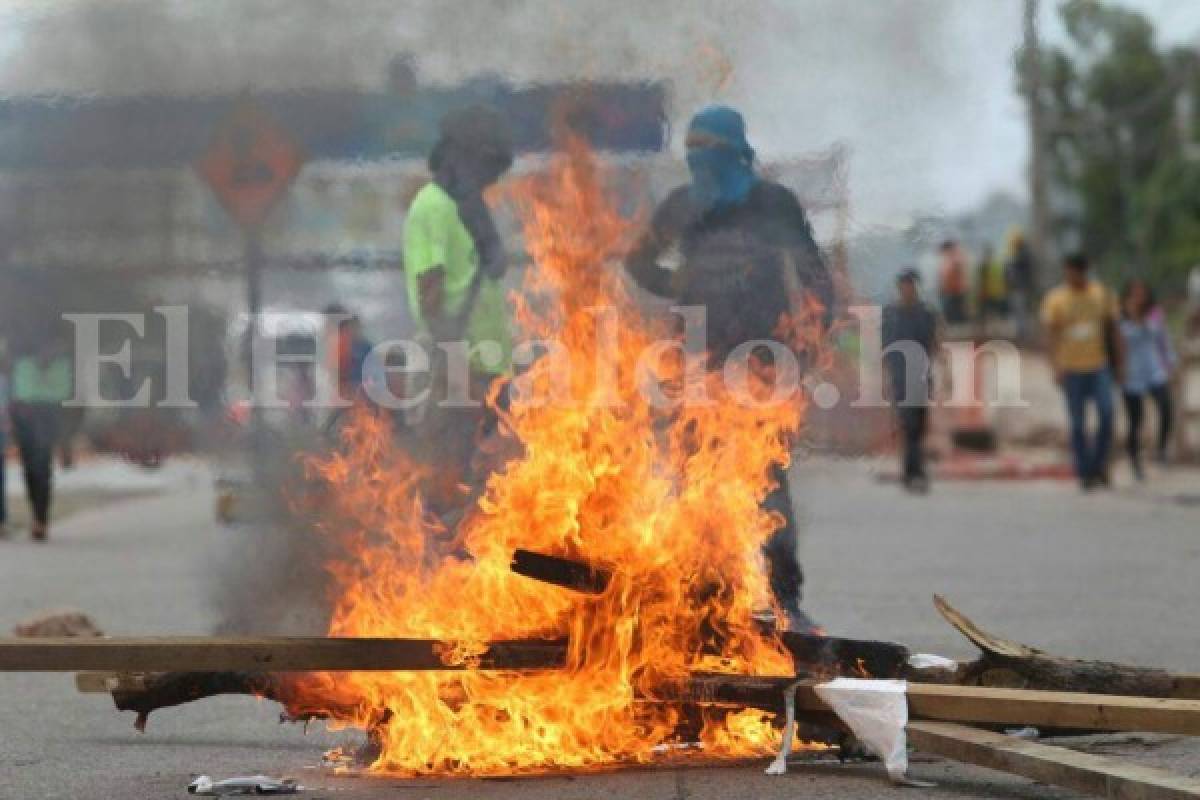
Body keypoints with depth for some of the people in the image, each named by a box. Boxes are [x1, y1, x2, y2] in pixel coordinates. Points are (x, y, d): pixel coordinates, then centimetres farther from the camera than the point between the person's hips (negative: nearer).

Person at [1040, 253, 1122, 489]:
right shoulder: (1055, 299, -1)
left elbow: (1113, 330, 11)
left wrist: (1118, 363, 10)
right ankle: (1084, 472, 9)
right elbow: (1051, 334, -5)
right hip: (1072, 369, -1)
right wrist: (1056, 365, -17)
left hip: (1099, 366, 1)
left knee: (1107, 412, -14)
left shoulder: (1102, 294, 5)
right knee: (1078, 423, 2)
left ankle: (1099, 463, 3)